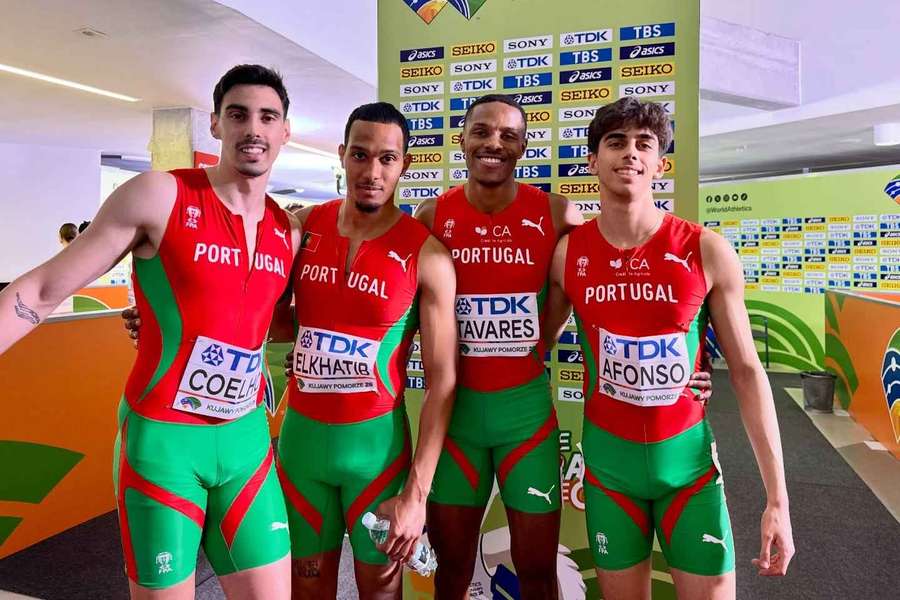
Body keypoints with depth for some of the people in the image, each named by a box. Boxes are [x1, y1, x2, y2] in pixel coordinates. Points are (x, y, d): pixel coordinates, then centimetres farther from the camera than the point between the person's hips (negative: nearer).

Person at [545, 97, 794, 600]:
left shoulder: (708, 251, -9)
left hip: (687, 455, 0)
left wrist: (777, 498, -6)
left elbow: (747, 372, -5)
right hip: (607, 458, 1)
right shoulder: (567, 254, -6)